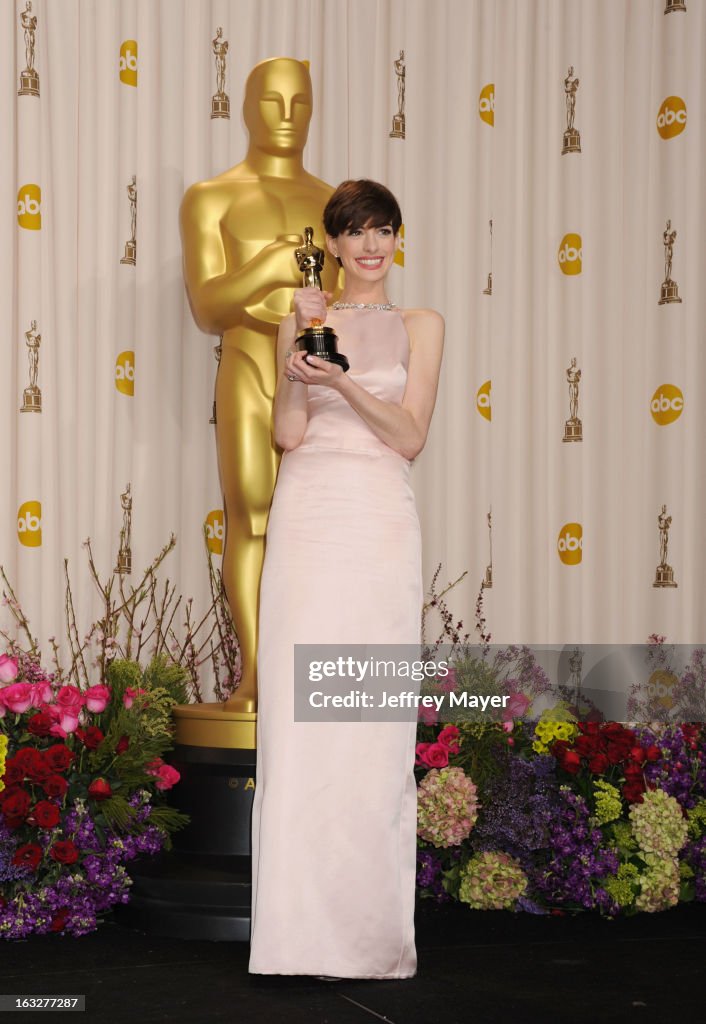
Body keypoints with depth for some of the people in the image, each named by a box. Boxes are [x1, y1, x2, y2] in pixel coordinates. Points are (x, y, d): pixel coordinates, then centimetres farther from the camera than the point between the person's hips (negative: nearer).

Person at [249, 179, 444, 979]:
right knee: (296, 712, -5)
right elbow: (288, 433, 4)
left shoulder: (419, 326, 10)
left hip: (380, 523, -1)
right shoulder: (304, 320, 13)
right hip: (306, 518, 1)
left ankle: (372, 924, 5)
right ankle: (298, 921, 2)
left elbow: (411, 437, 0)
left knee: (374, 724, -3)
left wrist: (342, 381, -13)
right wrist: (299, 348, -8)